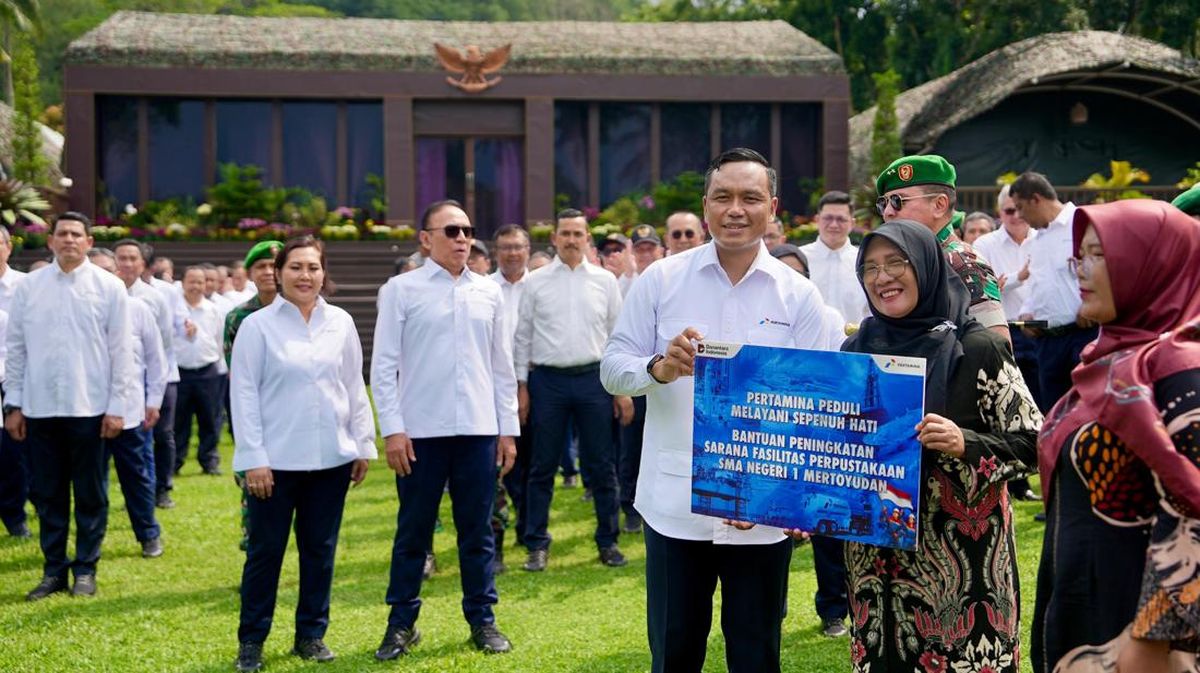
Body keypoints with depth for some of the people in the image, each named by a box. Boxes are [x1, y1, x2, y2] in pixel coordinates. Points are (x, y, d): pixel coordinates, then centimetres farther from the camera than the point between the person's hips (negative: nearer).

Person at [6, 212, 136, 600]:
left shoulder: (109, 287, -2)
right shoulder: (29, 287, 4)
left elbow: (121, 351, -2)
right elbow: (16, 348, 7)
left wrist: (117, 407, -6)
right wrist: (13, 403, 4)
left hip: (90, 408, -2)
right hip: (40, 408, 2)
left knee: (90, 495, 5)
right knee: (47, 494, 8)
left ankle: (86, 569, 16)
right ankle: (54, 569, 18)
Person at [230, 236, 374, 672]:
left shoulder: (341, 323, 6)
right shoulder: (257, 326, -4)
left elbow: (355, 388, 11)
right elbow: (244, 394, -5)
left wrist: (364, 445, 9)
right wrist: (252, 458, -9)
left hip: (331, 457, 3)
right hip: (276, 459, -3)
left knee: (320, 549, 10)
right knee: (266, 550, 3)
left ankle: (311, 635, 22)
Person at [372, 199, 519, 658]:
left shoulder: (489, 293, 9)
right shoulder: (401, 290, -1)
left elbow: (502, 366, 12)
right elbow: (384, 365, -3)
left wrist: (508, 429, 10)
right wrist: (392, 430, -8)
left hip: (478, 430, 3)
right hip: (421, 430, -3)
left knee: (477, 530, 9)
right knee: (413, 531, 6)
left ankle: (482, 620, 20)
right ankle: (402, 623, 18)